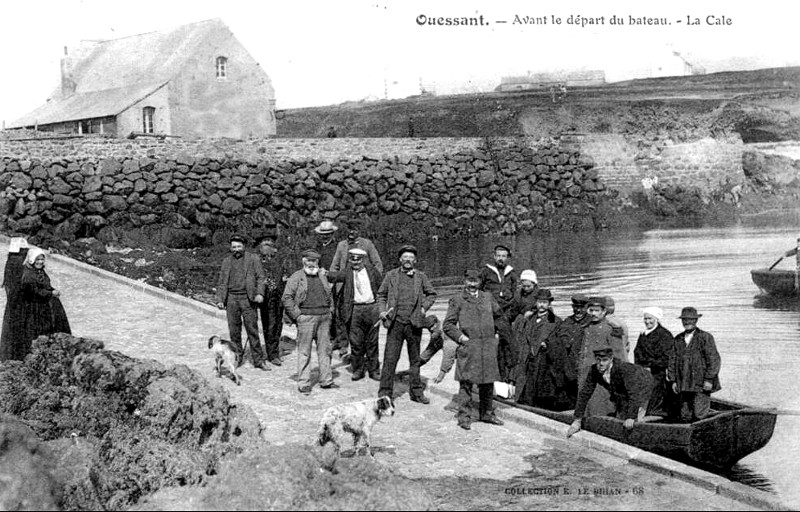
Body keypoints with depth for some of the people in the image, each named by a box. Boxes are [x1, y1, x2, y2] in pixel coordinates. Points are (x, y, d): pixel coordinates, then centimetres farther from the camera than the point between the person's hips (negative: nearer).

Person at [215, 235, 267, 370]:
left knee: (252, 330, -4)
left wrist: (259, 293, -14)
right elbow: (221, 282, 14)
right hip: (231, 299, 3)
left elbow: (260, 277, 0)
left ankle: (258, 360, -1)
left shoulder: (253, 259, 5)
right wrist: (219, 299, 4)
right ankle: (238, 358, 14)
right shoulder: (226, 261, 13)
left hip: (247, 298, -3)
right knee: (234, 331, 4)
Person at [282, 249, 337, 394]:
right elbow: (287, 298, -5)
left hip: (324, 317, 5)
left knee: (325, 349, 7)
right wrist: (297, 315, -9)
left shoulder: (322, 276, 18)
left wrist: (330, 311, 15)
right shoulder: (296, 277, -1)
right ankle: (303, 383, 0)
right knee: (304, 351, -3)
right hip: (306, 317, -5)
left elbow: (329, 296, 27)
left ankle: (326, 380, 15)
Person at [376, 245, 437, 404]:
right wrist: (382, 310, -2)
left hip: (414, 323, 1)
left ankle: (416, 392, 20)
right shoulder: (391, 275, 6)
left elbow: (432, 294, 16)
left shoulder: (421, 277, 7)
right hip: (395, 323, -1)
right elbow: (381, 295, 13)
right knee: (390, 359, -5)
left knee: (415, 360, 11)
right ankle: (385, 392, 1)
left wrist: (424, 308, 2)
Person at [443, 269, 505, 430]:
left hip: (488, 347, 4)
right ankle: (464, 417, 1)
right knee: (466, 382, -5)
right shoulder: (457, 300, 1)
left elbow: (499, 314, 27)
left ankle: (486, 413, 23)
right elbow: (448, 325, 1)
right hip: (468, 346, -4)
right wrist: (460, 337, -10)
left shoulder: (488, 297, 13)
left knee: (488, 382, 10)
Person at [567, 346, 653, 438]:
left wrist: (631, 417, -51)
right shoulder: (594, 370, -24)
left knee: (635, 424, -17)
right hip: (620, 396, 6)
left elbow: (634, 393, -44)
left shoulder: (623, 368, -40)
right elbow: (585, 393, -18)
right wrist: (577, 420, -20)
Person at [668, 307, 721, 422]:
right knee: (685, 417, 3)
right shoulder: (677, 340, 15)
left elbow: (714, 360, -5)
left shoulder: (705, 337, 0)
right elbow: (673, 361, 17)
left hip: (701, 385, -5)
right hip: (683, 386, 5)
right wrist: (673, 380, 9)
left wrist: (709, 379, -11)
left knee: (699, 416, -12)